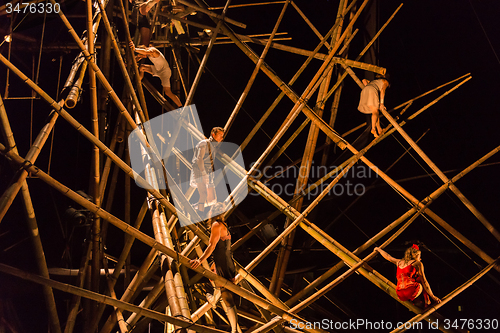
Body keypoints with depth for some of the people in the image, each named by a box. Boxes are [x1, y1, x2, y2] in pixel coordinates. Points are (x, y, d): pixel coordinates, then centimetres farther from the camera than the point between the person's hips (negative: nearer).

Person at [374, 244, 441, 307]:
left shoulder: (399, 262, 22)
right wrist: (432, 296, 11)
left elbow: (387, 256, 40)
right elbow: (424, 281, 6)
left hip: (401, 296, 6)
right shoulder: (417, 263, 7)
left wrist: (378, 249, 60)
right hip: (412, 291, -6)